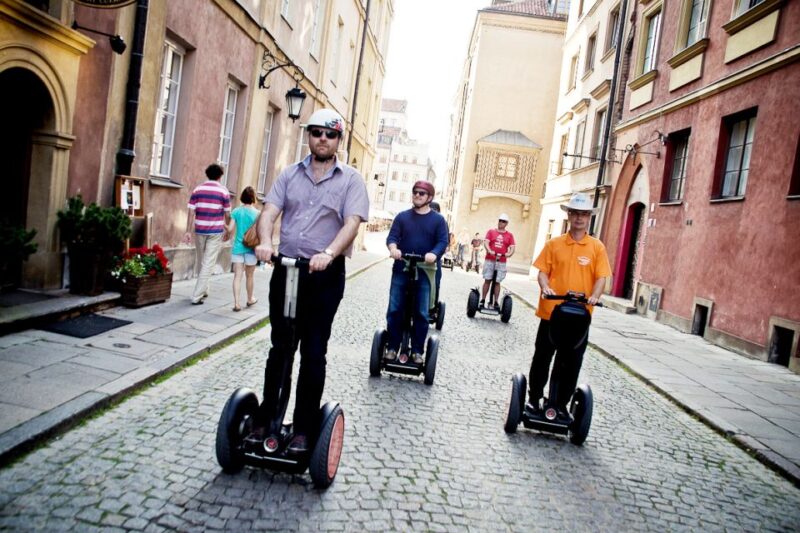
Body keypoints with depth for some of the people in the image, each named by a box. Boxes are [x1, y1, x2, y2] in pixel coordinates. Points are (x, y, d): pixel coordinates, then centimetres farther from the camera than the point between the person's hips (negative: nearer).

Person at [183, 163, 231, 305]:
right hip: (216, 232, -3)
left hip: (200, 230, 3)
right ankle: (197, 296, -3)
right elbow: (227, 214, -1)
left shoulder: (197, 189, 3)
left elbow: (191, 213, -1)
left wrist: (188, 231, 0)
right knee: (208, 264, -1)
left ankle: (203, 290, 32)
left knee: (200, 261, 19)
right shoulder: (224, 191, -4)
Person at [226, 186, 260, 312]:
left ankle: (236, 303, -10)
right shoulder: (257, 213, -7)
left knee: (237, 276, -1)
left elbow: (230, 230, -3)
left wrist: (224, 225, 18)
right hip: (251, 248, -1)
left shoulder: (236, 211, -2)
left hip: (238, 247, 1)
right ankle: (250, 299, 32)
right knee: (249, 276, 14)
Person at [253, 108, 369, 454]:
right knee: (280, 347, 11)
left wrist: (328, 253, -31)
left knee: (313, 353, 4)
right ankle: (265, 419, 23)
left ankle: (303, 430, 14)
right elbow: (269, 212, -1)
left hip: (325, 276, -3)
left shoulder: (350, 180, 1)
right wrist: (265, 242, -23)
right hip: (286, 269, 3)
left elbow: (352, 223, -13)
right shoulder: (290, 174, 10)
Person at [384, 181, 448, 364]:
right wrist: (393, 248, -24)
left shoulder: (438, 220, 6)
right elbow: (392, 236, 0)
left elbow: (443, 242, -4)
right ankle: (392, 347, 14)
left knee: (421, 314, 1)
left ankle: (417, 351, 12)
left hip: (424, 272, -1)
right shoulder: (402, 216, 10)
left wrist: (434, 254, -26)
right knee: (395, 310, 2)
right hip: (401, 270, 1)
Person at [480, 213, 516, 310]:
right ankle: (482, 300, 7)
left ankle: (496, 302, 5)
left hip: (501, 262, 0)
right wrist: (490, 251, -24)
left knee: (497, 282, 2)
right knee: (487, 280, 2)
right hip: (489, 260, 0)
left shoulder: (509, 235, 7)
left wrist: (509, 254, -21)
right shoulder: (491, 231, 7)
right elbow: (486, 242, -4)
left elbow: (512, 247, 0)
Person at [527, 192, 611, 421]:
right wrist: (545, 287, -19)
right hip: (552, 311, 0)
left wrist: (595, 296, -21)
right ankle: (534, 399, 26)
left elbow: (601, 276, -3)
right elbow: (543, 271, 1)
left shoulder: (597, 247, 2)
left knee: (571, 363, 9)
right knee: (542, 357, 10)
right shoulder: (553, 243, 2)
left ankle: (561, 404, 24)